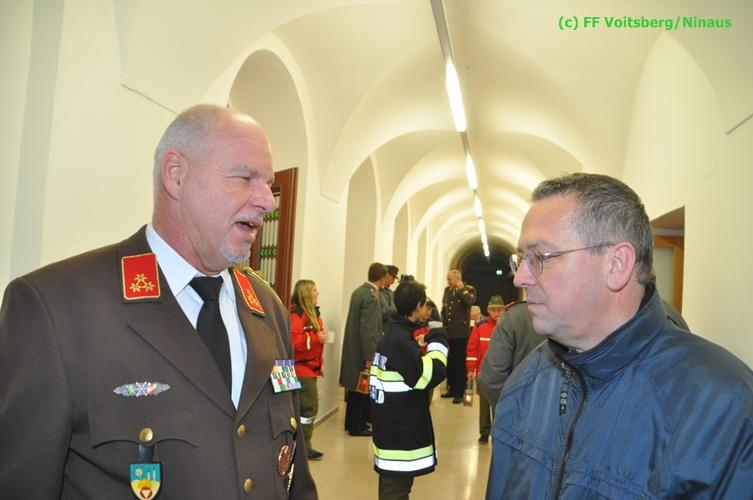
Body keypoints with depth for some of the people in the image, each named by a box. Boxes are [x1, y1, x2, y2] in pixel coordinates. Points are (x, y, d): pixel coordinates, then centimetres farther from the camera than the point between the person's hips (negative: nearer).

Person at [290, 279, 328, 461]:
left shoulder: (312, 314, 16)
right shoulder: (296, 314, -16)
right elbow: (294, 341, -28)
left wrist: (319, 365, 22)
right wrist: (317, 338, -22)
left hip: (309, 368, 10)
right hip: (301, 369, -10)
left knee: (309, 407, 13)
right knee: (309, 407, -7)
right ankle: (302, 446, 4)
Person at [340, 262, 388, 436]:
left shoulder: (358, 291, 7)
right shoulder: (372, 297, -20)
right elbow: (367, 329, -24)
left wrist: (379, 333, 26)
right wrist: (369, 357, -22)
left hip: (353, 347, 9)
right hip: (363, 350, -9)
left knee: (355, 385, 18)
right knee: (361, 387, 3)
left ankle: (352, 422, 30)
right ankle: (356, 427, 14)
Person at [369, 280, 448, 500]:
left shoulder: (392, 334, 9)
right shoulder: (400, 339, -22)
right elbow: (432, 374, -27)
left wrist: (422, 347, 10)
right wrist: (437, 340, -15)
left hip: (392, 429, 10)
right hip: (401, 433, -10)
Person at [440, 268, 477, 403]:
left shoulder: (469, 290, -5)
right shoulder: (447, 290, 11)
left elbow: (470, 301, -27)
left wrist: (461, 288, -18)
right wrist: (443, 324, 9)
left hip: (461, 332, -6)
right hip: (448, 332, 6)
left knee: (460, 363, -1)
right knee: (449, 362, 12)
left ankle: (460, 392, 6)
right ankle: (452, 389, 24)